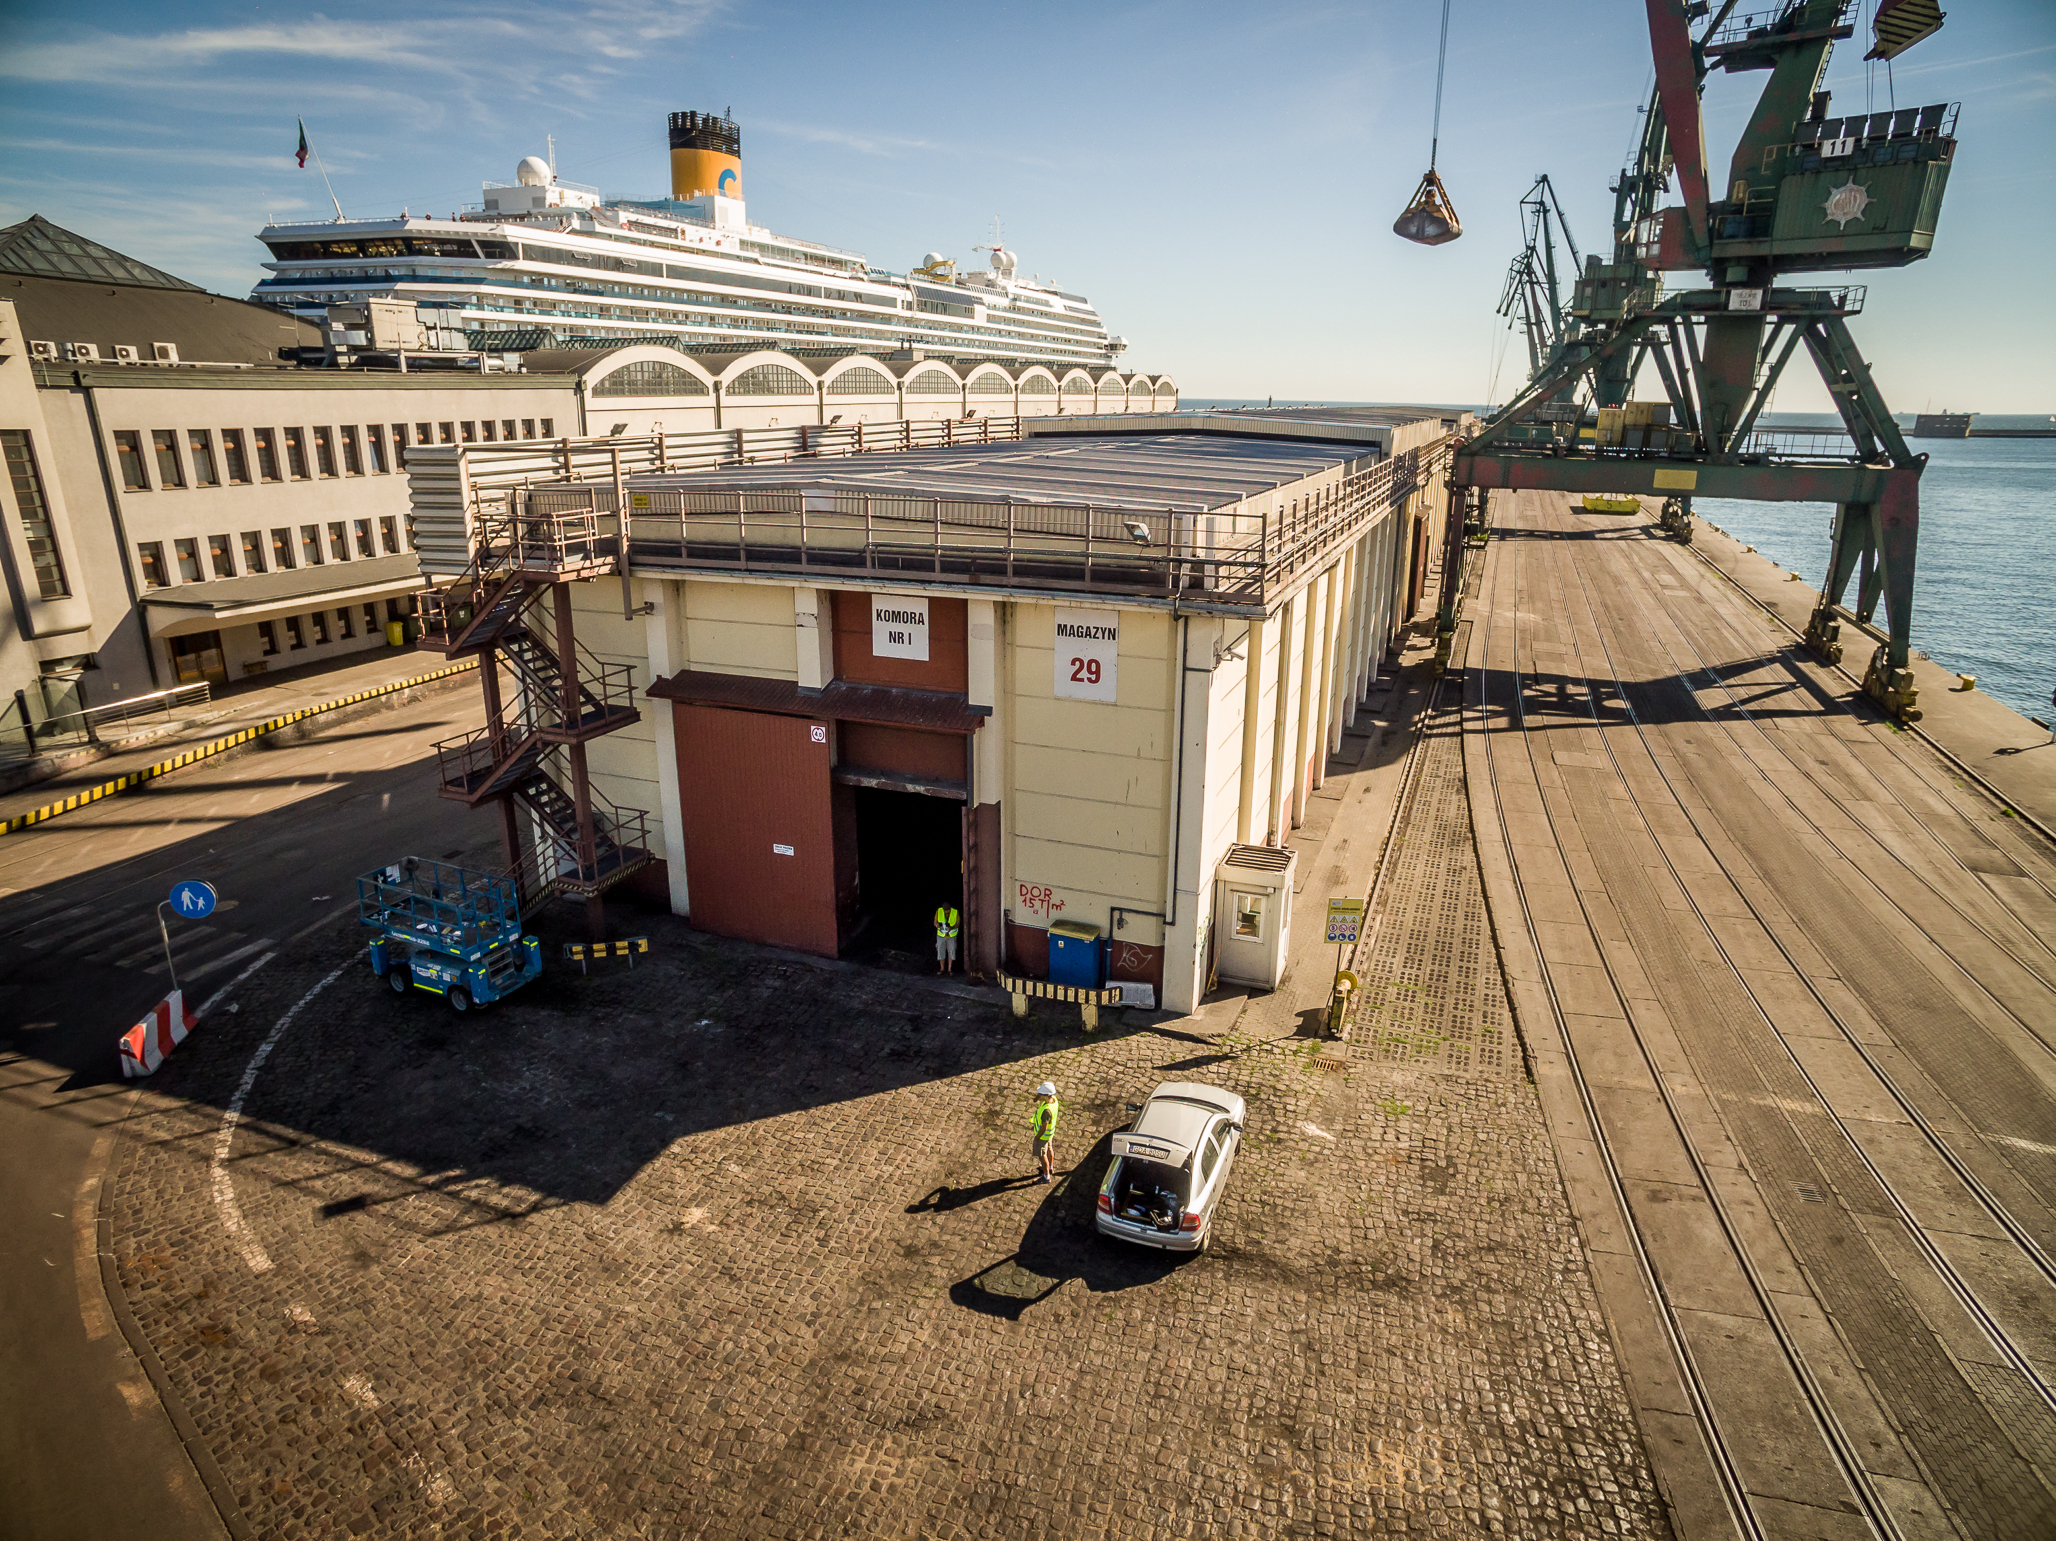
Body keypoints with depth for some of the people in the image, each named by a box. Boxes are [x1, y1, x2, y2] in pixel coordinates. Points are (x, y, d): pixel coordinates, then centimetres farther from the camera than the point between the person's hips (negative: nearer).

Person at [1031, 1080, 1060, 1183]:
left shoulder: (1047, 1110, -44)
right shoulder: (1053, 1099, -17)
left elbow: (1044, 1127, -32)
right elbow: (1035, 1100, 3)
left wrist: (1037, 1137, -19)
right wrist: (1039, 1095, -15)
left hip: (1043, 1135, -9)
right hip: (1050, 1132, 9)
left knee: (1042, 1155, 14)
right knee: (1049, 1149, 31)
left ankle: (1046, 1177, 32)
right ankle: (1050, 1168, 55)